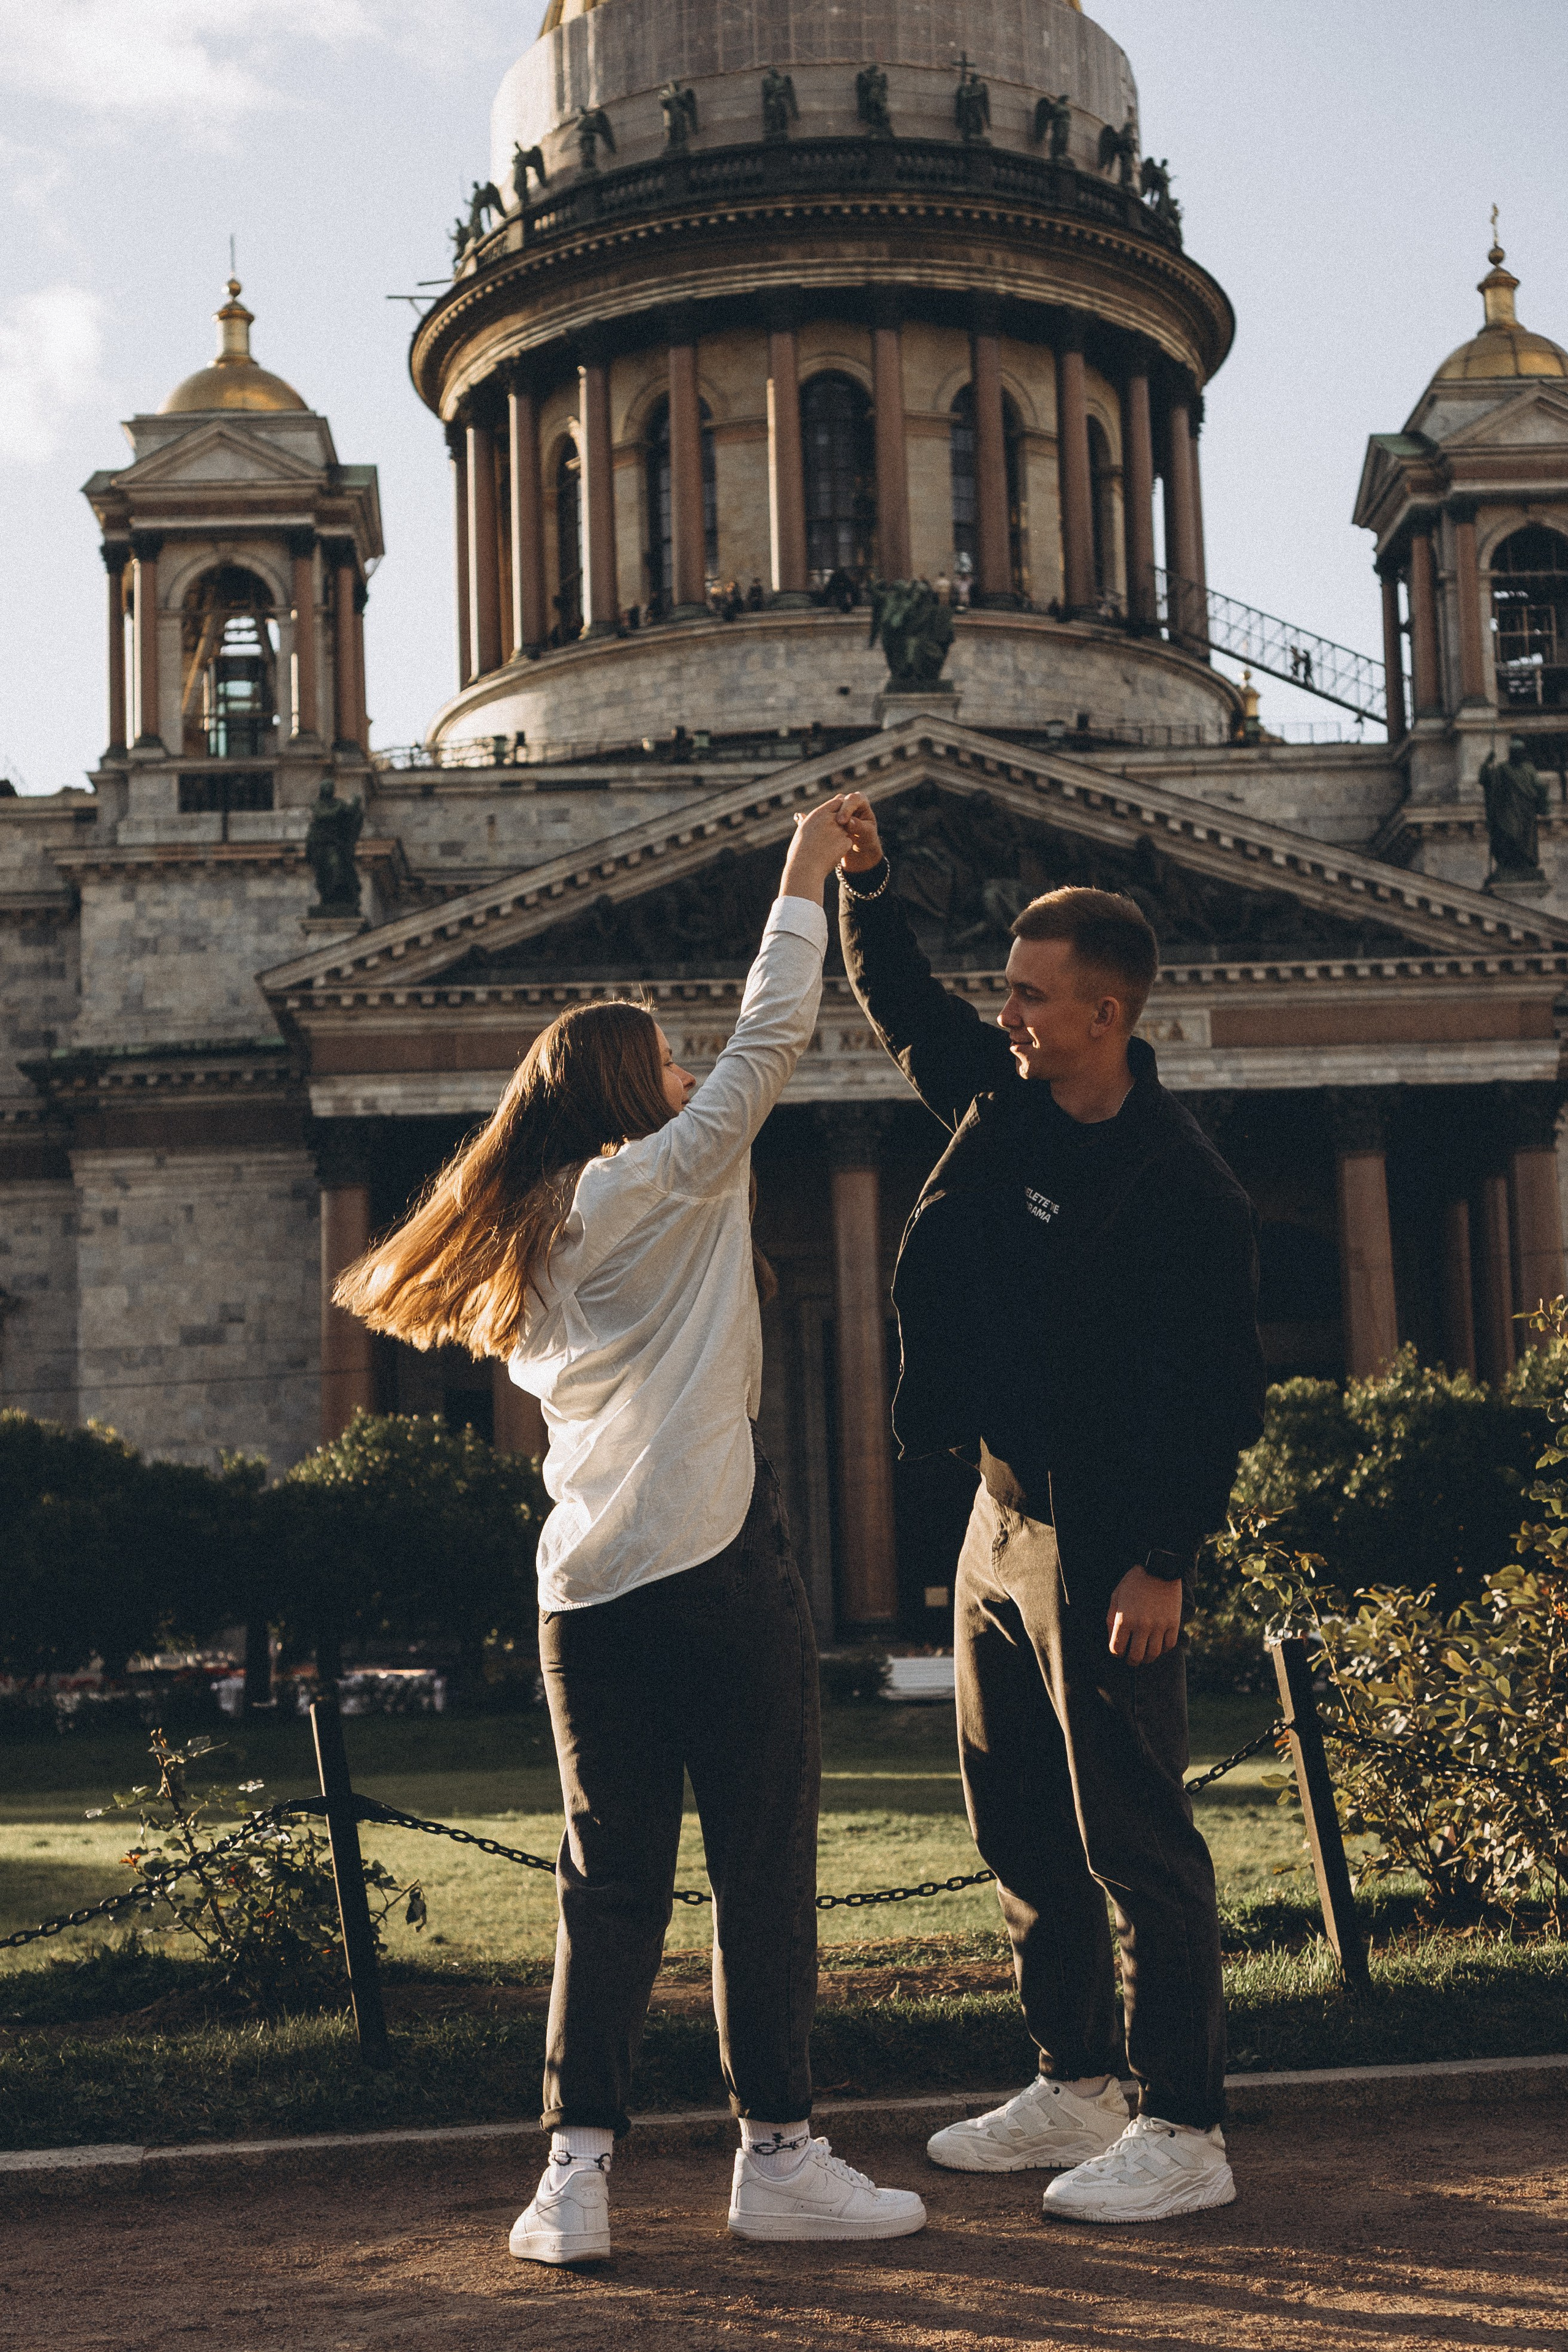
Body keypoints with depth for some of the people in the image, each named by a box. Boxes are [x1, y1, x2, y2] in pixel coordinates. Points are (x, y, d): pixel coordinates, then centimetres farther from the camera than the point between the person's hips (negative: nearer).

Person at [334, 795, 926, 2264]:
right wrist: (803, 881, 8)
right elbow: (768, 1041, -1)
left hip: (585, 1588, 6)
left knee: (610, 1880, 9)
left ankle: (576, 2169, 5)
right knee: (763, 1867, 2)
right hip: (716, 1566, -6)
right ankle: (777, 2156, 8)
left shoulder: (530, 1246, 17)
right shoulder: (670, 1179, -1)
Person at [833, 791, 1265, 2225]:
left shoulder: (1185, 1188, -18)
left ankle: (1185, 2134, 4)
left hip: (1104, 1544, -9)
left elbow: (1220, 1394, -17)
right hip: (1004, 1515, 9)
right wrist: (865, 887, 4)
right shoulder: (1001, 1099, 4)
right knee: (1021, 1827, 15)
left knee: (1134, 1837, -5)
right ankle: (1074, 2091, 27)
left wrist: (1165, 1562, -20)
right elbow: (902, 1002, 20)